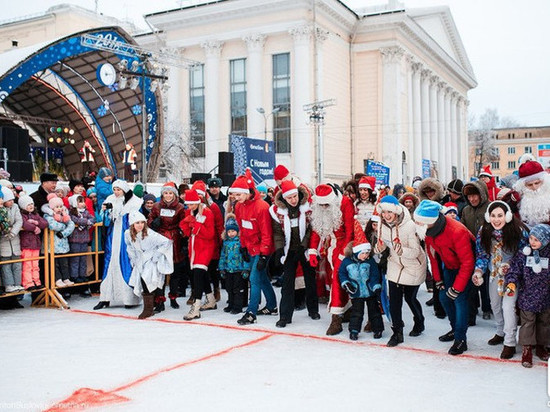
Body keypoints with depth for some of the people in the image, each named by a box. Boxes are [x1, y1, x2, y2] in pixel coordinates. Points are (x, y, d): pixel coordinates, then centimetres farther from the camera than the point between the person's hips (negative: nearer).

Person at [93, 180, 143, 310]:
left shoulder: (134, 202, -3)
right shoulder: (110, 200, 9)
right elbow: (106, 223, 8)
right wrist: (104, 211, -9)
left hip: (127, 239, -4)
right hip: (113, 239, 4)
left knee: (127, 265, -3)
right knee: (109, 264, 3)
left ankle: (130, 298, 5)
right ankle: (105, 298, 7)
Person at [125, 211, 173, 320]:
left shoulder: (150, 234, -25)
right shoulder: (128, 234, -7)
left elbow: (166, 242, -23)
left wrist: (156, 256, -17)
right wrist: (133, 259, 9)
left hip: (152, 261, -6)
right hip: (140, 261, 7)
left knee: (145, 279, -24)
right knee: (136, 283, 2)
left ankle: (148, 309, -13)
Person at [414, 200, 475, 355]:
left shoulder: (457, 231, -37)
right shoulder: (426, 231, -15)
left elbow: (467, 263, -29)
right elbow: (432, 254, 2)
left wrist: (456, 288, -25)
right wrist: (438, 279, 4)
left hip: (465, 267, -7)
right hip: (449, 266, 7)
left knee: (459, 299, -15)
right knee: (444, 297, 9)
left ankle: (461, 340, -3)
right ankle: (455, 329, 30)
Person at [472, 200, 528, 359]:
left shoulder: (518, 231, -22)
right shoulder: (483, 232, -11)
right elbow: (482, 254, -1)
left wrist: (510, 267, -24)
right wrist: (478, 271, -17)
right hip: (494, 274, 5)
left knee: (508, 306, -13)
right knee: (495, 305, 17)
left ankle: (510, 343, -1)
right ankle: (501, 332, 41)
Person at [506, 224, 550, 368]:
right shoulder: (523, 255, -9)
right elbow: (514, 270, -8)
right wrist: (511, 283, -23)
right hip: (527, 297, -1)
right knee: (527, 322, 5)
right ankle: (527, 349, 16)